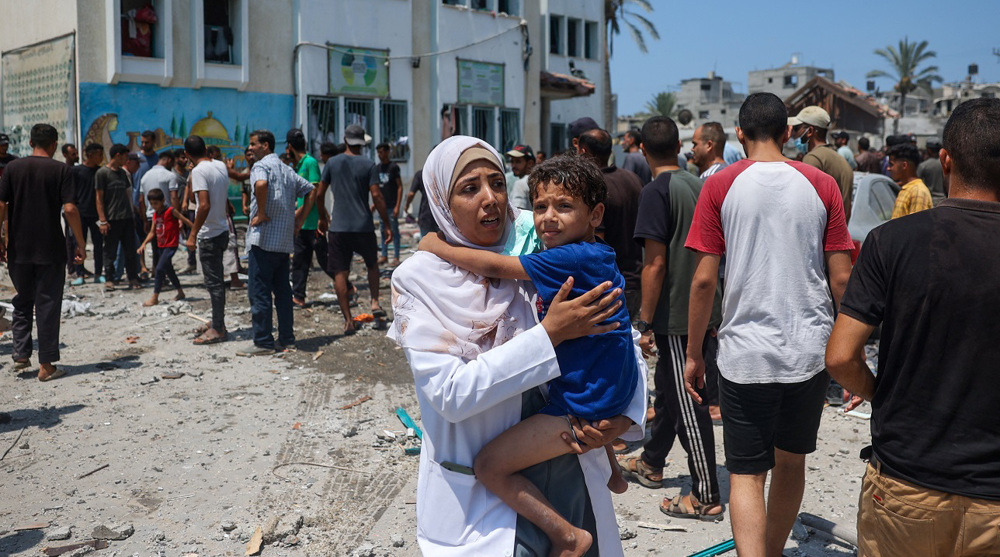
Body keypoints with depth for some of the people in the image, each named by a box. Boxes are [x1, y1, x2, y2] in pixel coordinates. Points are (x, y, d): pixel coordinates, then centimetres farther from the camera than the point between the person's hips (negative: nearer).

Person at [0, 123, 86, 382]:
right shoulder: (60, 170, -5)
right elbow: (69, 209, -12)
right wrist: (81, 244, -6)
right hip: (51, 249, -2)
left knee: (22, 301, 20)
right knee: (48, 305, 3)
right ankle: (46, 365, 4)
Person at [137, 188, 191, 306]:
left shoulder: (170, 211, -11)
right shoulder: (155, 215, 10)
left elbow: (185, 220, -10)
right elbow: (152, 232, 12)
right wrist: (144, 244, 1)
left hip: (171, 245, -8)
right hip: (161, 245, 8)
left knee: (159, 268, -14)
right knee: (168, 269, 16)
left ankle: (155, 297, -11)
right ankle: (180, 292, 30)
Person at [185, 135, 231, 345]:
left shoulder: (199, 171, -16)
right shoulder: (221, 166, 8)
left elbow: (204, 205, -26)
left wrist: (193, 234, -22)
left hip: (209, 235, -9)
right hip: (222, 231, 9)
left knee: (213, 282, -3)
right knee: (216, 279, 18)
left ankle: (218, 329, 2)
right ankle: (217, 322, 28)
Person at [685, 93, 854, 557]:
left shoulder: (721, 185, -4)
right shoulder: (822, 185, 1)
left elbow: (704, 280, -7)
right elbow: (841, 279, 0)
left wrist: (693, 354, 3)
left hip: (745, 353, -3)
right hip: (811, 350, 3)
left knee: (746, 474, 5)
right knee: (791, 463, 20)